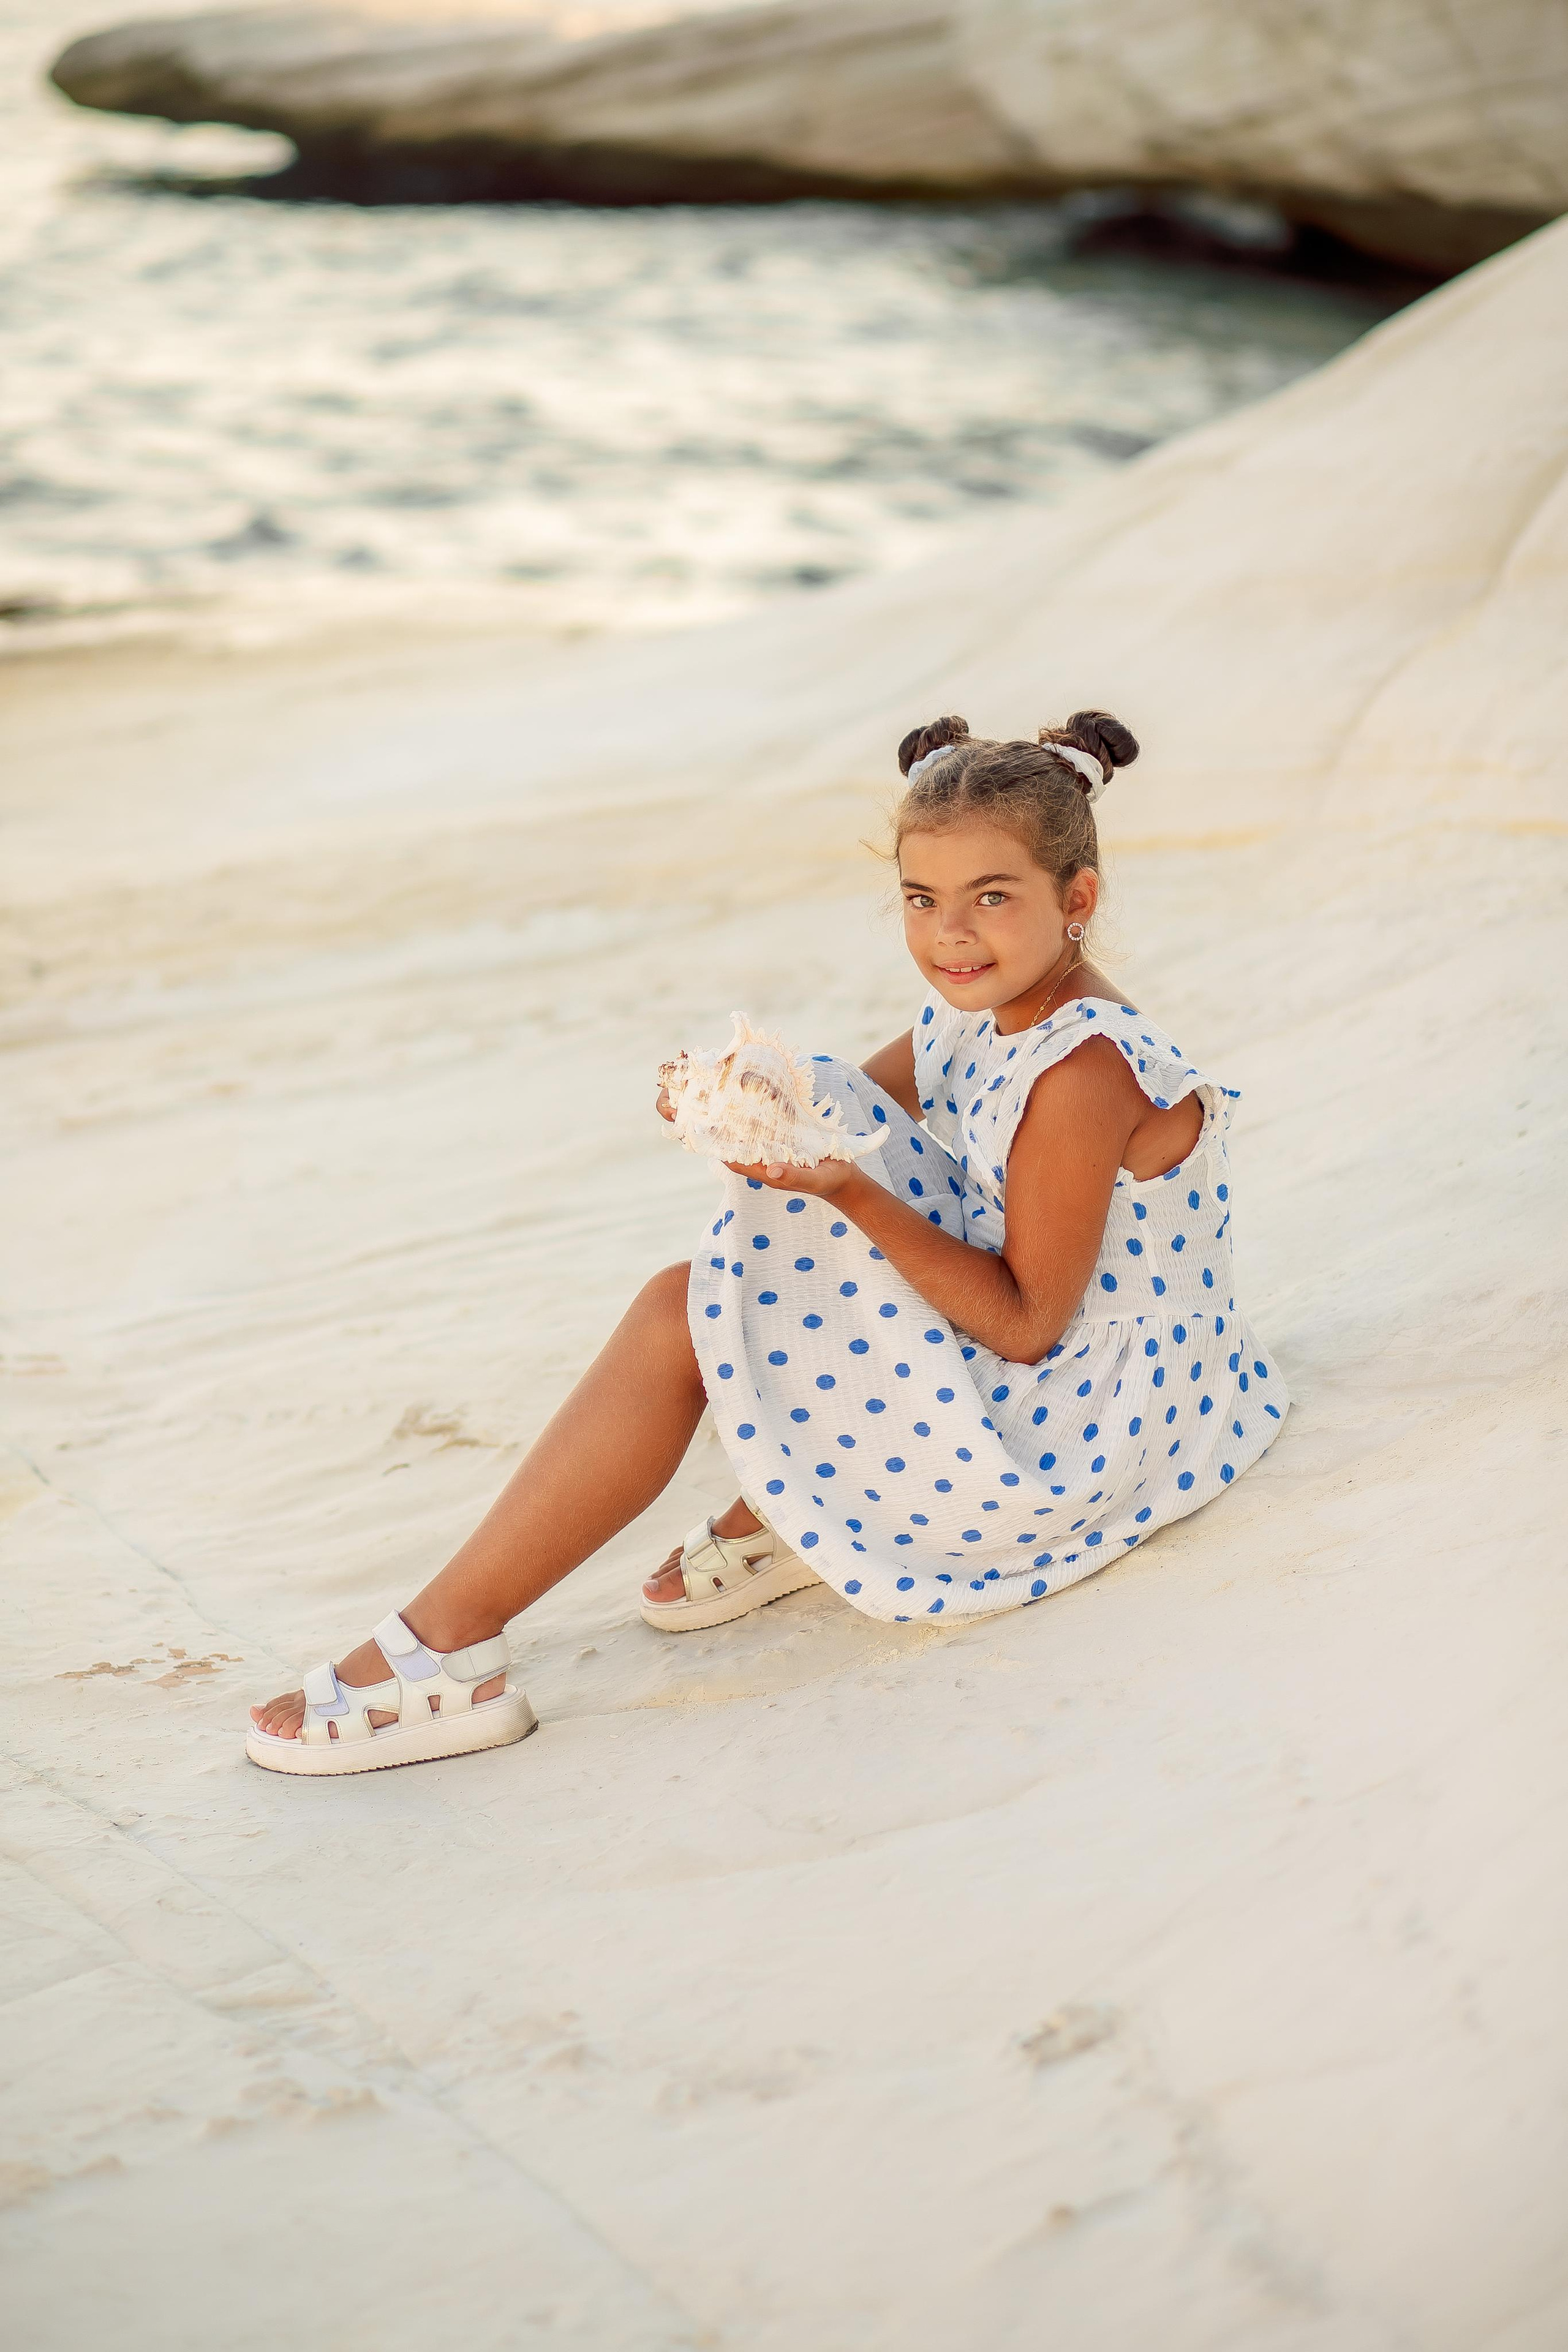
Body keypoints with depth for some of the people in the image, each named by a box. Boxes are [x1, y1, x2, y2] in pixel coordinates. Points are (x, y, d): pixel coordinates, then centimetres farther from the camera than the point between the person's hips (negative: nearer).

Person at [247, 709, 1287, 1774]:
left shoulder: (1082, 1072, -24)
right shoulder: (977, 1011, 4)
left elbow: (1026, 1326, -23)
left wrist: (852, 1194, -29)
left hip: (1072, 1427, -10)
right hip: (1018, 1369, 10)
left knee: (684, 1318, -13)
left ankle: (442, 1651, -10)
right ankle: (781, 1512, 7)